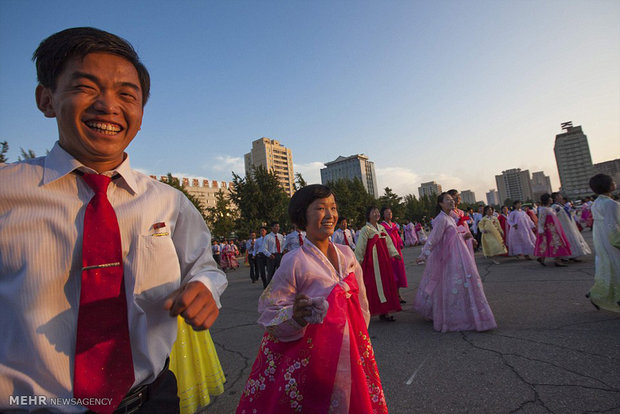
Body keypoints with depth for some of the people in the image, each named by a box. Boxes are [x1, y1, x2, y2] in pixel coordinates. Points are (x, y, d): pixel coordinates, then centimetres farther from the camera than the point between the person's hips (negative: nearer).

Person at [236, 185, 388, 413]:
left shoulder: (346, 254, -3)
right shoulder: (294, 262, -20)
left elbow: (360, 301, 9)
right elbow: (270, 313, -16)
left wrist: (360, 338, 15)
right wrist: (295, 317, -35)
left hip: (350, 352, 5)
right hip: (313, 358, -5)